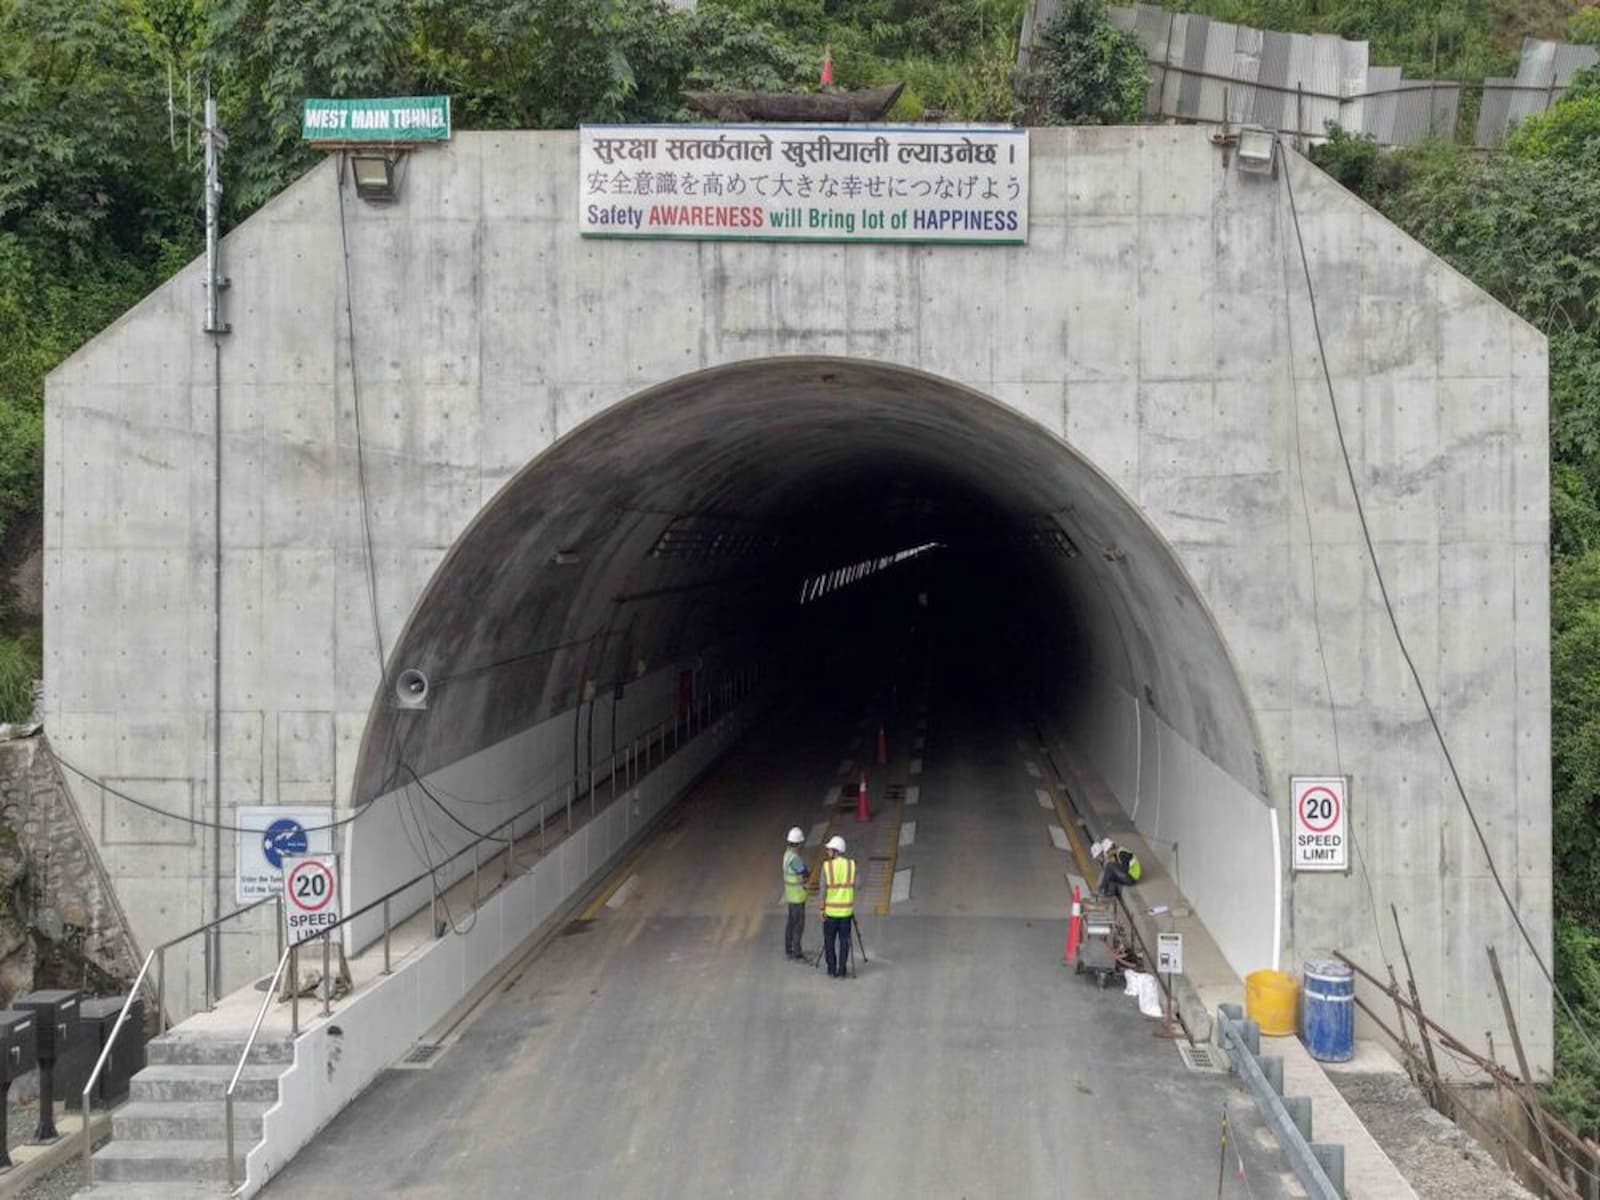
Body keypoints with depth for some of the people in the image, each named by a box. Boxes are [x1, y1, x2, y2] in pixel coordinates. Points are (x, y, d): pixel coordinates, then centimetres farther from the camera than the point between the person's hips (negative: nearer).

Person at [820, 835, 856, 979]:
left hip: (831, 909, -2)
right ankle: (841, 971, 8)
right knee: (844, 941, 9)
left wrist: (822, 910, -3)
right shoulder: (851, 864, -4)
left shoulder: (826, 866, -11)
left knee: (829, 940, 12)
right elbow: (853, 886, 1)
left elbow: (823, 889, -9)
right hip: (846, 909, 2)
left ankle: (832, 970, 14)